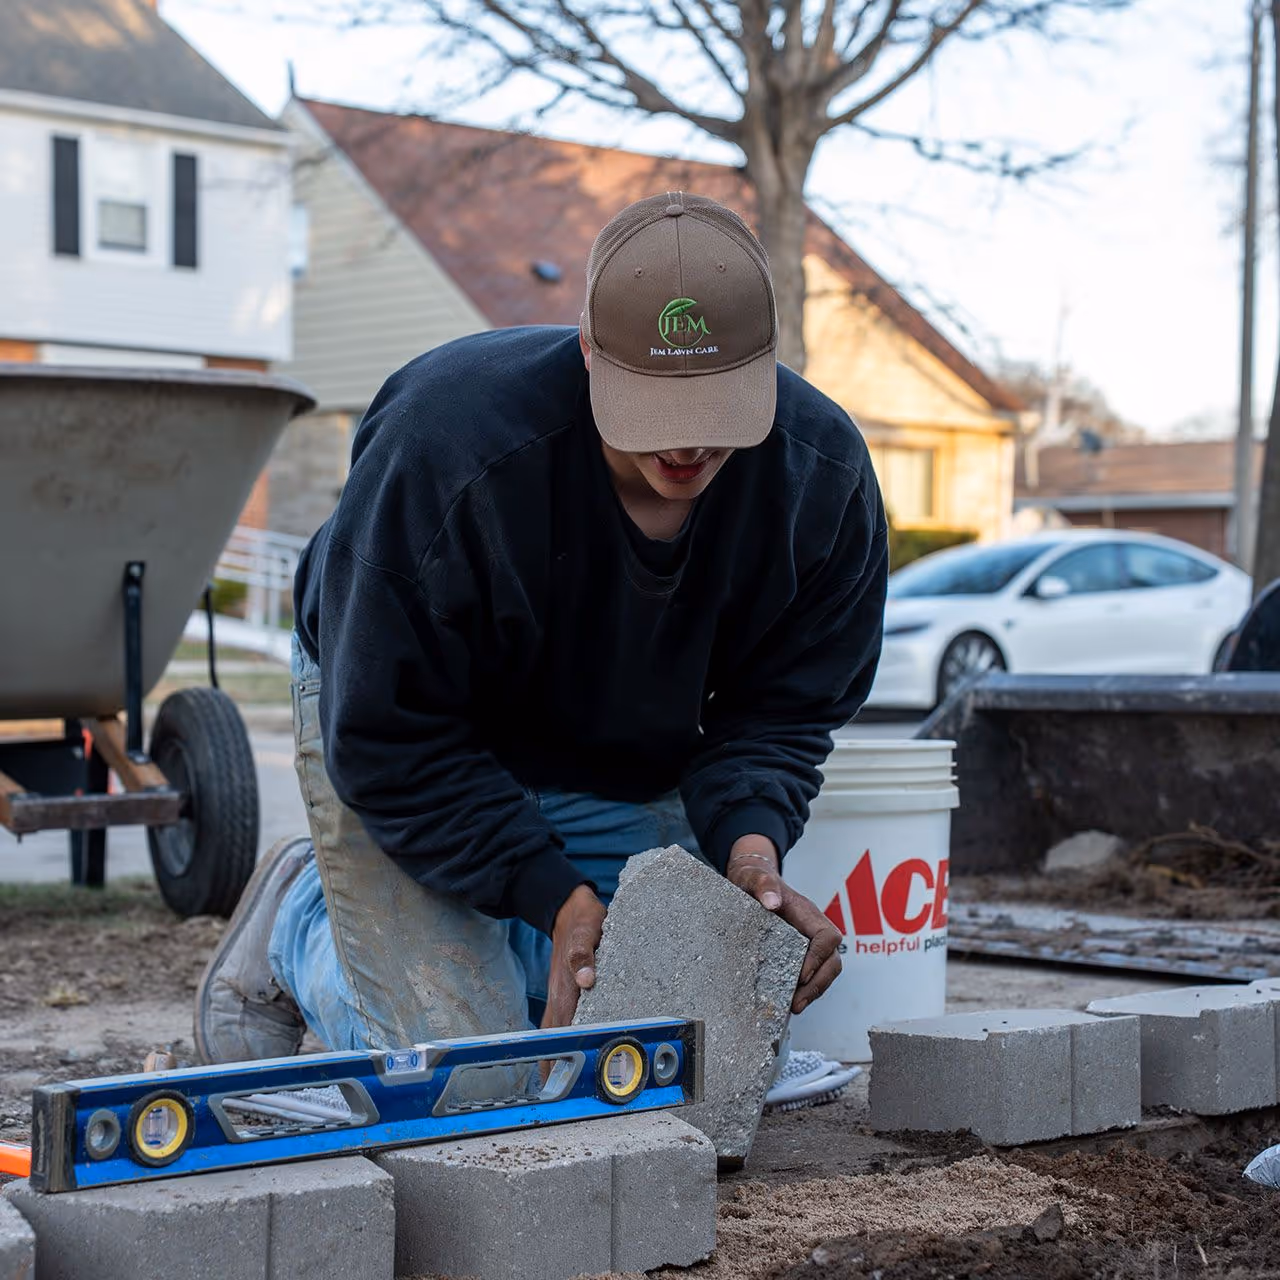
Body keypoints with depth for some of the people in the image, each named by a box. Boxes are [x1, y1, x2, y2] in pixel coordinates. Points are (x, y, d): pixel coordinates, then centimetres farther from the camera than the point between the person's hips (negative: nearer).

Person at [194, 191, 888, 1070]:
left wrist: (750, 836, -33)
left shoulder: (825, 475, -23)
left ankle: (497, 935, 26)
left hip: (627, 769, 5)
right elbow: (388, 737, -28)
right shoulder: (441, 445, -37)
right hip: (411, 739, -4)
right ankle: (295, 924, 17)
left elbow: (783, 707, -11)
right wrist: (553, 894, -34)